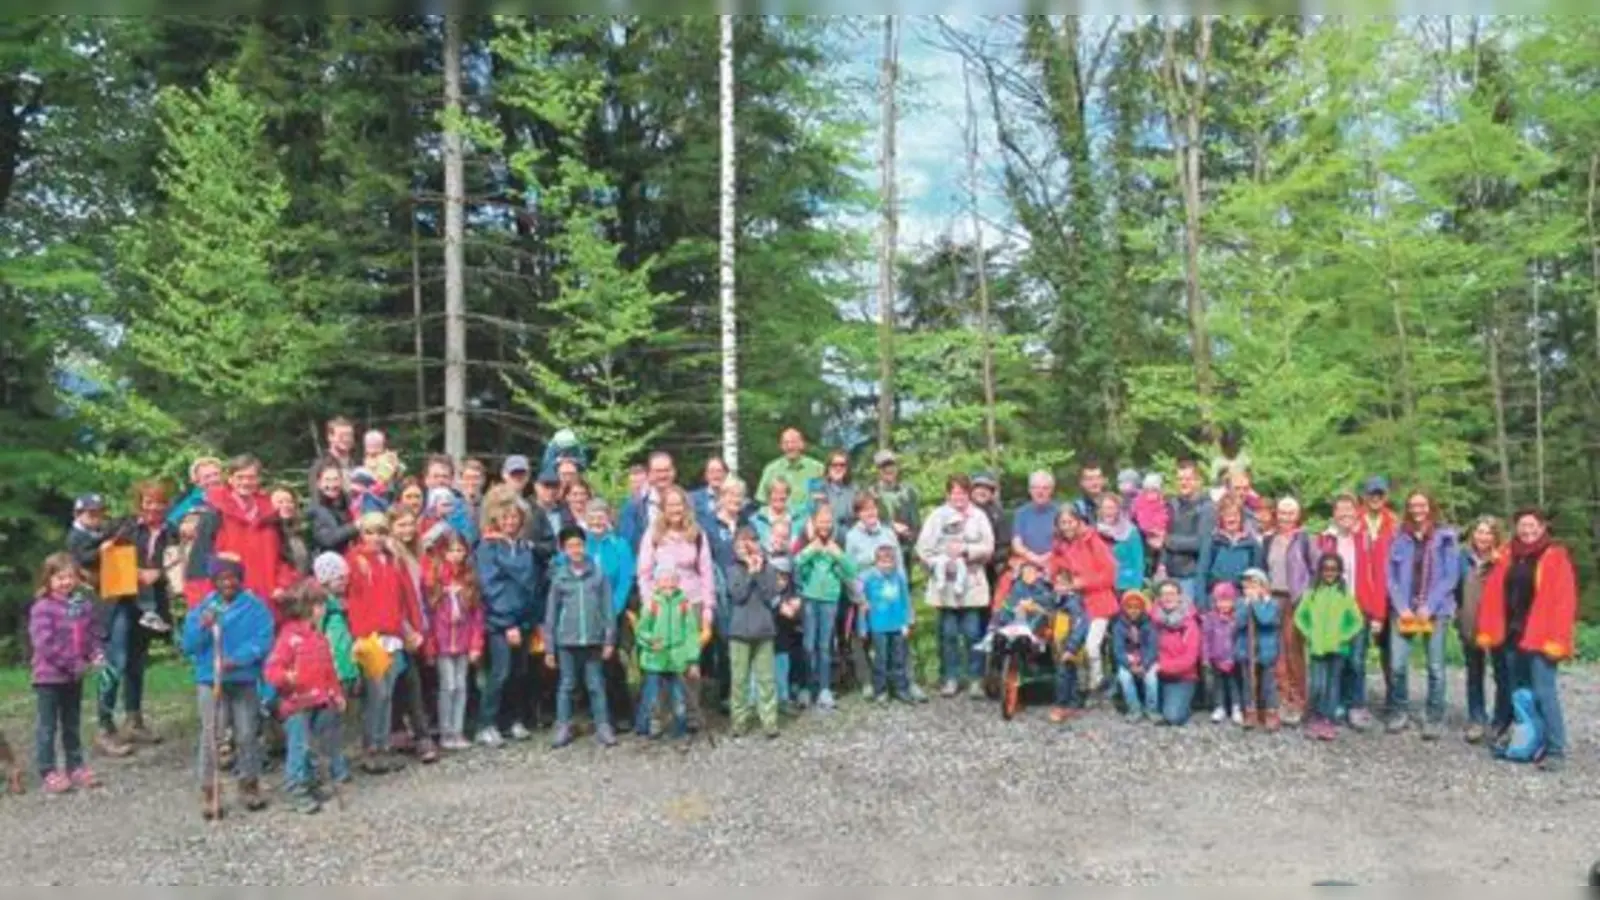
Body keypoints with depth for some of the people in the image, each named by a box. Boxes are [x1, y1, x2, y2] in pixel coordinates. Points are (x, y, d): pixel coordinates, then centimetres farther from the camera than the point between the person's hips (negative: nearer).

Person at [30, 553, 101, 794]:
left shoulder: (83, 604, 4)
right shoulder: (42, 607, -15)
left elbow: (89, 634, 12)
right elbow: (45, 644, -21)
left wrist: (95, 655, -8)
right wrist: (73, 664, -21)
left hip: (75, 676, 6)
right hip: (50, 676, -6)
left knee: (72, 724, 17)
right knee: (47, 727, 2)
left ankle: (75, 767, 26)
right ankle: (48, 773, 8)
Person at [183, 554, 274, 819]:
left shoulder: (255, 607, -3)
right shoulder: (202, 609, 4)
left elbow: (262, 641, -12)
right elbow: (188, 646, 1)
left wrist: (238, 659, -25)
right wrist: (202, 628, -17)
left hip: (245, 680, -1)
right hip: (209, 680, 1)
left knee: (246, 735, 7)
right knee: (209, 736, -3)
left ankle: (250, 787, 22)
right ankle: (209, 792, 4)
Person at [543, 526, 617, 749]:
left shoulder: (598, 574, 0)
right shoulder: (559, 577, 2)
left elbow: (607, 609, 2)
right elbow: (551, 615, 5)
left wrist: (609, 640, -2)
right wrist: (549, 648, 4)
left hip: (593, 640, 0)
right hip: (566, 641, 1)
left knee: (596, 685, 6)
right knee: (566, 685, 8)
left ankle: (603, 727, 12)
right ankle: (563, 728, 15)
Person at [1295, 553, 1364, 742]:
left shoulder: (1345, 594, 2)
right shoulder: (1312, 593, 4)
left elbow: (1358, 621, 3)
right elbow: (1299, 616, 9)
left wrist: (1344, 637, -6)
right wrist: (1308, 634, -1)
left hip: (1337, 648, 0)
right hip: (1317, 648, 0)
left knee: (1333, 684, 4)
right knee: (1317, 685, -7)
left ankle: (1329, 722, 11)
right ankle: (1316, 718, 10)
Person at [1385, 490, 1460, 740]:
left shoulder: (1446, 538, 2)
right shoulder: (1400, 539, 9)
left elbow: (1451, 577, -4)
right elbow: (1391, 576, 6)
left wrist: (1429, 606, -11)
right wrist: (1401, 607, -6)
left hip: (1435, 610, -2)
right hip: (1403, 610, 2)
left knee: (1435, 667, 0)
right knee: (1397, 665, -5)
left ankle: (1434, 718, 12)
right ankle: (1401, 711, 13)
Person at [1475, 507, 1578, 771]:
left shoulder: (1556, 557, -3)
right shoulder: (1508, 557, 13)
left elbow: (1563, 600, -11)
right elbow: (1493, 595, 10)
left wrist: (1556, 639, -17)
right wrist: (1487, 630, 2)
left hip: (1540, 638, -6)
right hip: (1512, 636, 6)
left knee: (1544, 693, -10)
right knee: (1518, 693, 11)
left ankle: (1555, 751, -5)